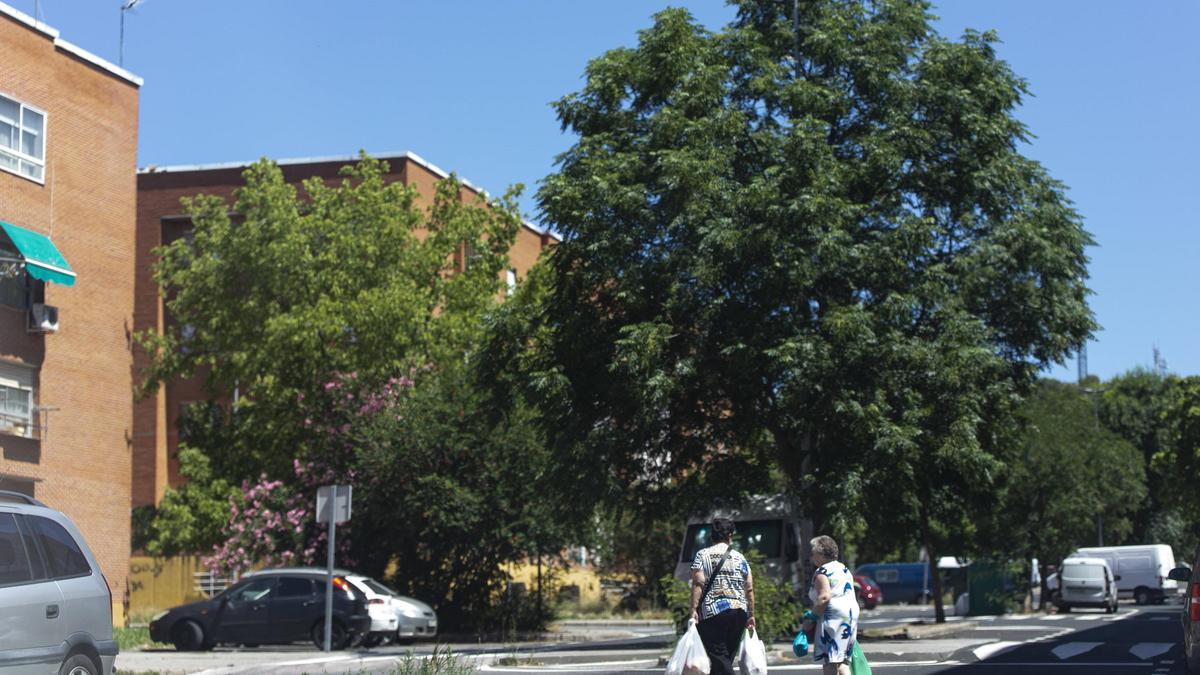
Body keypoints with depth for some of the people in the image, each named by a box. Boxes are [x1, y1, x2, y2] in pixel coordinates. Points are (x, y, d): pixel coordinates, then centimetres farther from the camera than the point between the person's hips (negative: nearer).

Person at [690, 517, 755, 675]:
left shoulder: (702, 555, 3)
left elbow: (698, 584, -9)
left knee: (719, 657, -6)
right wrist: (751, 615, 13)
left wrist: (694, 609, -10)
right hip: (739, 611, 4)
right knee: (727, 658, 13)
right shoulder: (739, 557, 11)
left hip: (713, 612, -4)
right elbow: (749, 589, 8)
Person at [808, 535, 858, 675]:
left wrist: (811, 617, -14)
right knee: (841, 661, 12)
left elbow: (824, 597, -20)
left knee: (830, 662, -11)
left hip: (834, 615, -10)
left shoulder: (822, 572, -8)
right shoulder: (844, 569, 20)